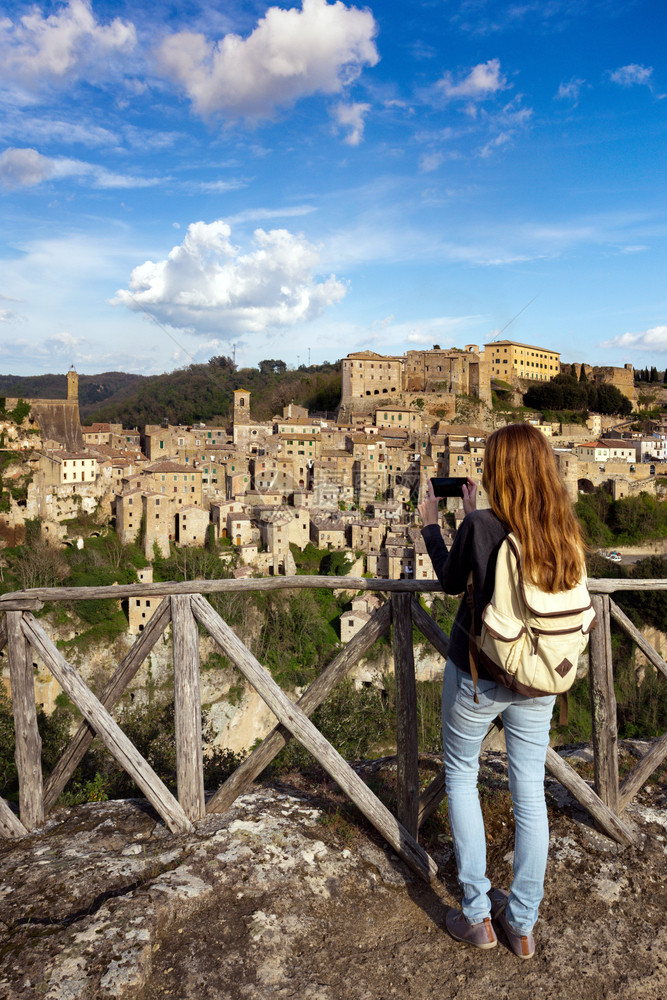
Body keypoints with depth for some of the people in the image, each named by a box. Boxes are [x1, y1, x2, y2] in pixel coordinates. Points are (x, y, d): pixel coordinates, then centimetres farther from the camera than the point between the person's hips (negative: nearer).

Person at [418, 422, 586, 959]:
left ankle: (477, 915, 24)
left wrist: (431, 526, 10)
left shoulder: (481, 526, -21)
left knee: (461, 777, 17)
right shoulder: (567, 531, -6)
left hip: (478, 676, -4)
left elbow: (452, 581, -3)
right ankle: (523, 924, 29)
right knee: (530, 791, 15)